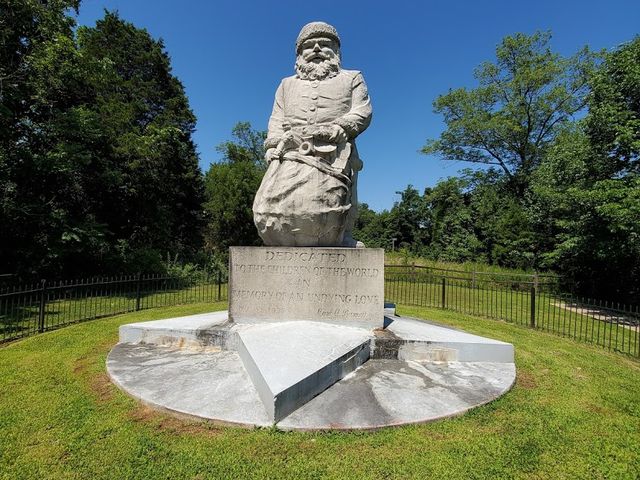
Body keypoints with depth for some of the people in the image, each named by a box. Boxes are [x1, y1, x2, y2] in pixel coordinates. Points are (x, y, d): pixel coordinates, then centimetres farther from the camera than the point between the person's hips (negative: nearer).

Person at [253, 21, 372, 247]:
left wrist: (335, 129, -8)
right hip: (290, 153, 3)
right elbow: (276, 119, 22)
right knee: (270, 213, -21)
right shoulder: (288, 84, 34)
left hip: (333, 154, -2)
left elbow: (362, 113, 11)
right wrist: (274, 145, 1)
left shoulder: (351, 79, 27)